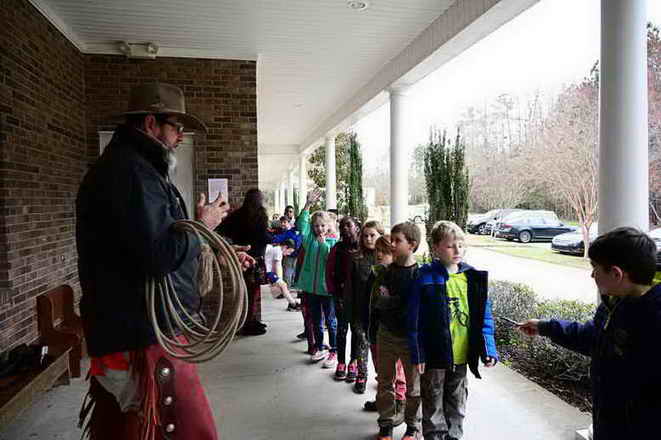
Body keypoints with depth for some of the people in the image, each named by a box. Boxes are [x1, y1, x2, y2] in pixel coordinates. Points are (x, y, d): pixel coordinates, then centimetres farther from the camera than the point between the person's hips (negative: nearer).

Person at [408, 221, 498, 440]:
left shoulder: (473, 278, -2)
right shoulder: (427, 277, -15)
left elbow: (484, 315, 2)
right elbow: (415, 320, -13)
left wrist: (488, 348, -6)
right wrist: (418, 354, -14)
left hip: (461, 356, 4)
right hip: (434, 355, -4)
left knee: (457, 403, 23)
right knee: (433, 405, 14)